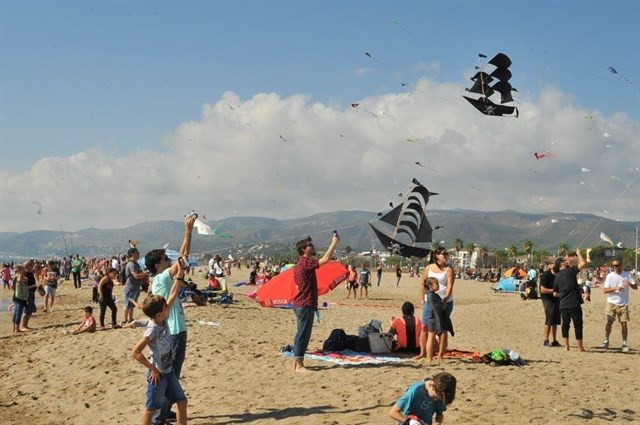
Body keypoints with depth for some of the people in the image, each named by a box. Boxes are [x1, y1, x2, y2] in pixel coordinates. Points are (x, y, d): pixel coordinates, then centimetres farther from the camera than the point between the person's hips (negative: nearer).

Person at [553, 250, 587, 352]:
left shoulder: (557, 277, 11)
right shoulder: (570, 271, -8)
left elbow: (555, 294, 16)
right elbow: (583, 264, -16)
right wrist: (578, 254, 0)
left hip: (563, 305, 5)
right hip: (574, 304, -5)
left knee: (565, 325, 13)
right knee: (578, 325, 3)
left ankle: (566, 346, 11)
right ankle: (580, 347, 6)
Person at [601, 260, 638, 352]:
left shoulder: (627, 275, 3)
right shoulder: (610, 276, 0)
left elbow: (635, 287, -1)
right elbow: (605, 290, -6)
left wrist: (630, 284, -23)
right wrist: (616, 288, -20)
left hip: (623, 304, 1)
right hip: (612, 303, -1)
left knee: (624, 324, 0)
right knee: (609, 322, -2)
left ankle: (625, 344, 8)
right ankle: (606, 341, 12)